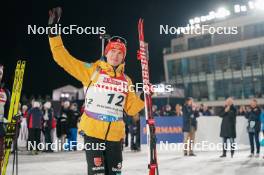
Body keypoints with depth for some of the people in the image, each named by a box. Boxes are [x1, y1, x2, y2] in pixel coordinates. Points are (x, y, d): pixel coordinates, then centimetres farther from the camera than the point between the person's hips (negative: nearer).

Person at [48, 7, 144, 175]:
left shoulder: (126, 80, 11)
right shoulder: (92, 70, 1)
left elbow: (132, 108, 15)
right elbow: (64, 59, -3)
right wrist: (54, 31, -8)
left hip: (115, 135, 4)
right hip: (92, 132, -4)